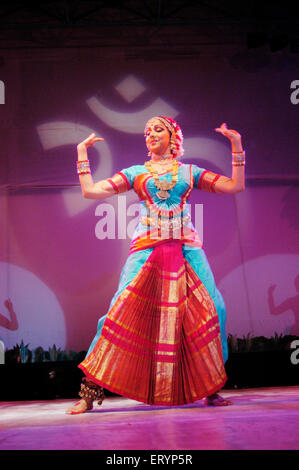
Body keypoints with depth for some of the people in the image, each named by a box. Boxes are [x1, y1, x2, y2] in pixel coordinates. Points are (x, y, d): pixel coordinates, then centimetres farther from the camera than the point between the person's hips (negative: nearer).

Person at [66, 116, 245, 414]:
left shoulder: (189, 172, 18)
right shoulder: (135, 173, 17)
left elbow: (235, 186, 15)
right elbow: (90, 191, 11)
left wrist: (237, 148, 11)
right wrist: (82, 154, 14)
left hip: (186, 249, 1)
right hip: (146, 250, -1)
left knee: (211, 310, -11)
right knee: (124, 311, -13)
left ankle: (211, 389, 2)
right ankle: (90, 392, -10)